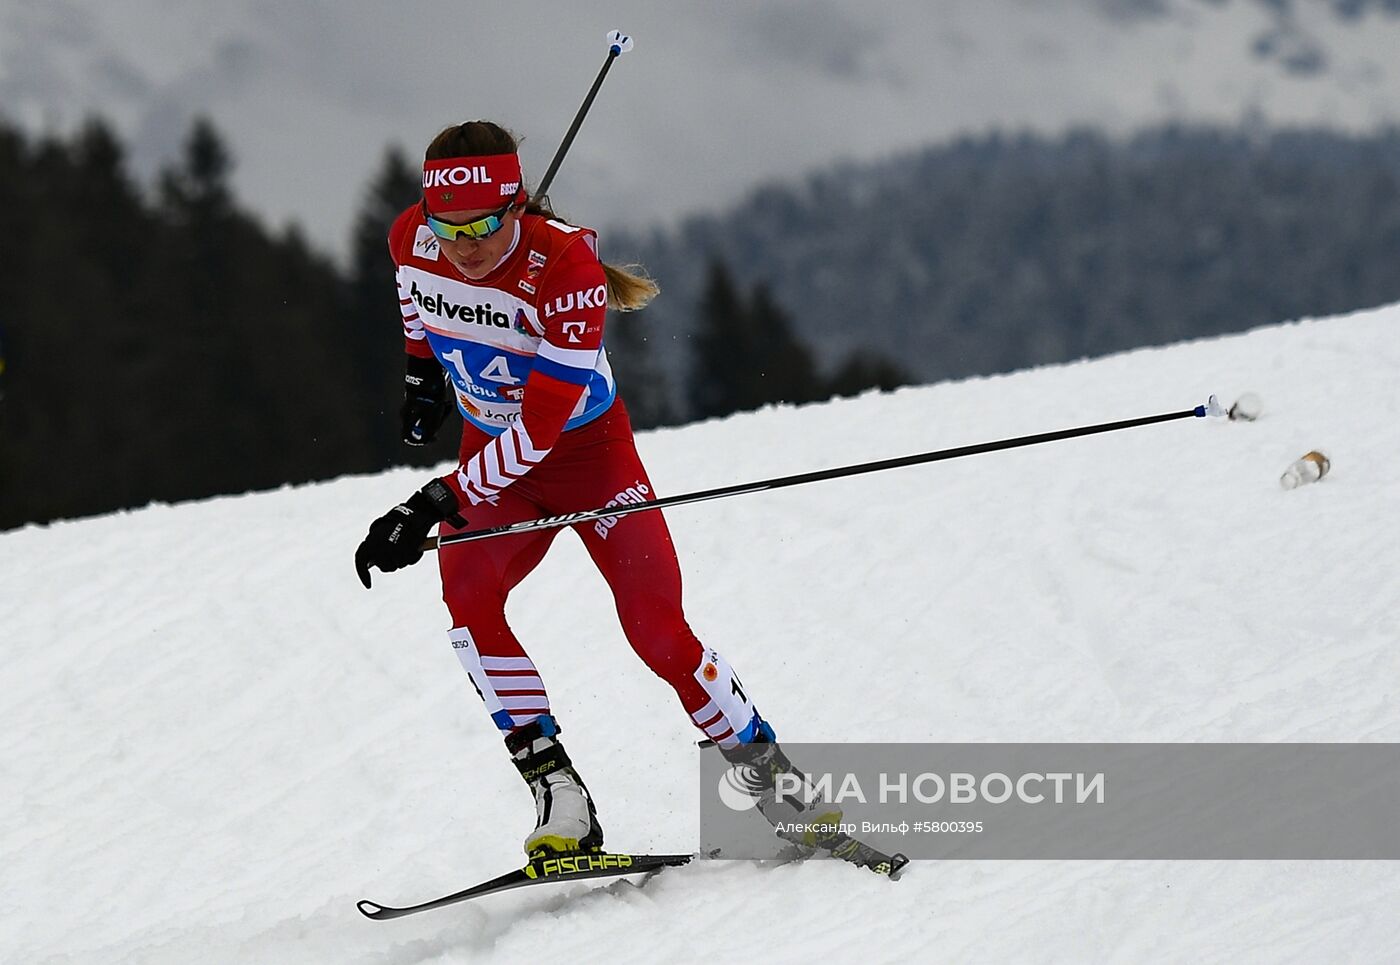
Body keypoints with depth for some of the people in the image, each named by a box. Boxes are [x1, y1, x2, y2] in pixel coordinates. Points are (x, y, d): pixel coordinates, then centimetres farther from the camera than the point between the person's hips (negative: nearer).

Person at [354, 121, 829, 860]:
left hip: (587, 447, -4)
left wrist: (437, 504, -38)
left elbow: (542, 424, -34)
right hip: (489, 452, 4)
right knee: (468, 593, -24)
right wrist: (421, 371, 22)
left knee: (658, 631, -12)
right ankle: (559, 798, -24)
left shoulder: (566, 266, -31)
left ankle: (774, 779, 8)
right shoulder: (410, 242, -16)